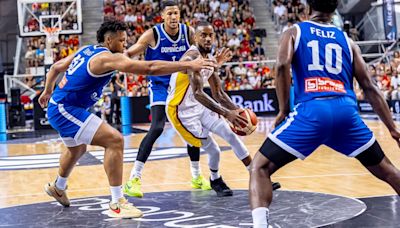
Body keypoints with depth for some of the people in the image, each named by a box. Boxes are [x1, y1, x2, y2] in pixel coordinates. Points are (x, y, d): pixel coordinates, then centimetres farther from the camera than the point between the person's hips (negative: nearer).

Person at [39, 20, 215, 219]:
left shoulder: (86, 51, 9)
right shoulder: (108, 57, -19)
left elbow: (56, 67, 21)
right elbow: (149, 68, -28)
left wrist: (48, 92, 36)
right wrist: (189, 65, -30)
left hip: (58, 106, 10)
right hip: (66, 110, -10)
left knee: (77, 149, 34)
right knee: (115, 140, -18)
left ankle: (57, 187, 60)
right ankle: (117, 204, -17)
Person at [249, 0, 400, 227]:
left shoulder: (294, 32, 16)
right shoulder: (347, 40, 23)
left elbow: (283, 65, -5)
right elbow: (370, 87, 19)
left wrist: (284, 110, 3)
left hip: (311, 110, -3)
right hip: (346, 111, 3)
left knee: (260, 168, 8)